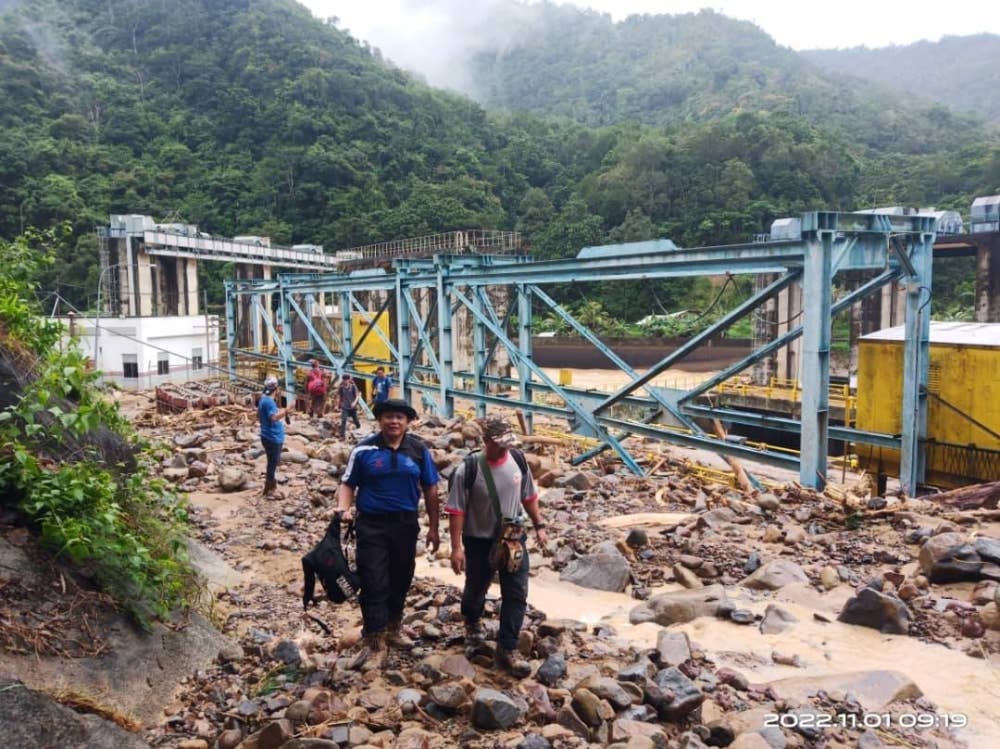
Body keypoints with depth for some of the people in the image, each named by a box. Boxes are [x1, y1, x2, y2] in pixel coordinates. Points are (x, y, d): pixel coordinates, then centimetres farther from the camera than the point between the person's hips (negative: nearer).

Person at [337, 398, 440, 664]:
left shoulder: (418, 450, 0)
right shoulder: (364, 449, -5)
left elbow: (430, 489, 6)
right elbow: (348, 484, 0)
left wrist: (433, 527, 6)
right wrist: (343, 508, -20)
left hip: (406, 524, 3)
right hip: (372, 525, -3)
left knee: (401, 580, 16)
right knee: (374, 584, -3)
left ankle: (393, 629, 36)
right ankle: (373, 641, 9)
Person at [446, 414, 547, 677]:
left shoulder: (518, 460, -8)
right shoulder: (468, 469, -22)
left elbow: (528, 496, 6)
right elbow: (456, 510, -17)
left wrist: (539, 525, 7)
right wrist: (456, 547, -19)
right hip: (479, 542, -3)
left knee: (516, 595, 0)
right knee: (476, 589, 18)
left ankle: (507, 650, 12)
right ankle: (472, 624, 50)